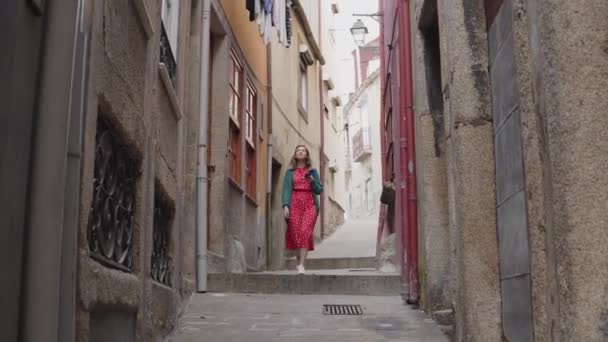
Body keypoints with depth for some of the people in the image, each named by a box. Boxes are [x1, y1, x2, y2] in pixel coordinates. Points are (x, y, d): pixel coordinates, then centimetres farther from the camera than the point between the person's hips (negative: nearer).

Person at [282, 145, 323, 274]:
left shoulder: (312, 171, 14)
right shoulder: (290, 172, 12)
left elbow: (319, 190, 13)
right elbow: (286, 189, 3)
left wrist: (312, 181, -6)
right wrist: (285, 205, -11)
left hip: (310, 205, 0)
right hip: (295, 204, 0)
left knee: (305, 232, -14)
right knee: (296, 233, -4)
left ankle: (301, 265, -18)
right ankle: (299, 262, 13)